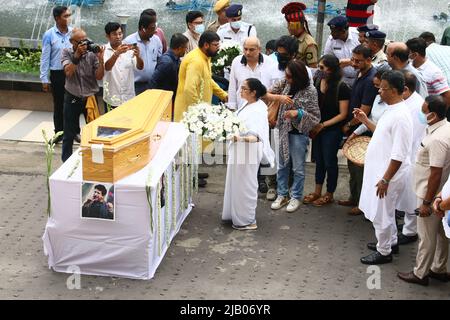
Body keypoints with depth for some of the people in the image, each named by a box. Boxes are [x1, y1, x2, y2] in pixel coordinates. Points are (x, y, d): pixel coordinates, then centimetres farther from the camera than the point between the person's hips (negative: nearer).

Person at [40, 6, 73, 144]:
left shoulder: (73, 32, -2)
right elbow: (45, 58, -4)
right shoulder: (49, 35, -8)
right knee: (58, 105, 9)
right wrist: (44, 79, -5)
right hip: (57, 74, -2)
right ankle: (59, 133, 21)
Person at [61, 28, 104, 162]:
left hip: (90, 98, 0)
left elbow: (99, 76, -9)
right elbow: (68, 72, -18)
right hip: (72, 98, 0)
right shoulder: (66, 53, -3)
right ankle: (66, 162, 21)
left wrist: (100, 59, -21)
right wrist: (77, 55, -23)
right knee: (69, 134, 8)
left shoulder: (92, 54, -6)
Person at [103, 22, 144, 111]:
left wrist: (137, 56, -30)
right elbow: (107, 67, -22)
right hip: (112, 99, -2)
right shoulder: (104, 50, -5)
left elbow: (140, 67, -8)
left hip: (129, 97, 2)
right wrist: (117, 53, -39)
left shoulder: (129, 50, 1)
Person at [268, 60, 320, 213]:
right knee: (282, 165, 15)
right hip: (284, 130, 5)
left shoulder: (310, 91, -16)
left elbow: (316, 117, -12)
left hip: (299, 132, -5)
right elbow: (267, 93, 1)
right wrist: (279, 97, -18)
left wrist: (298, 113, -26)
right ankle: (282, 195, 28)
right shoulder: (285, 83, -3)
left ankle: (296, 197, 22)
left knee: (298, 168, 7)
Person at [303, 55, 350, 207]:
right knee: (319, 160, 16)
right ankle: (317, 191, 30)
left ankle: (329, 195, 22)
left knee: (329, 162, 7)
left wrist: (323, 125, -14)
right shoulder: (318, 81, -3)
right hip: (317, 128, 5)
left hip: (332, 130, -5)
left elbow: (342, 114, -12)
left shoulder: (342, 88, -16)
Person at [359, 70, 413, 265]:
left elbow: (399, 155, -26)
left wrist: (385, 179, -23)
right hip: (380, 170, 10)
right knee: (385, 211, 24)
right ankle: (391, 242, 42)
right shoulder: (392, 110, 5)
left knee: (380, 214, 4)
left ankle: (384, 253, 20)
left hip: (388, 174, -10)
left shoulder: (400, 116, -26)